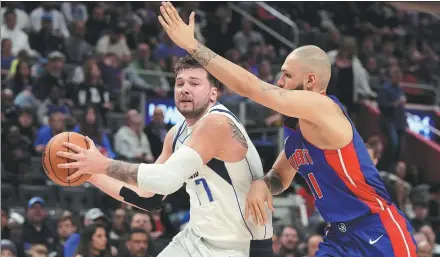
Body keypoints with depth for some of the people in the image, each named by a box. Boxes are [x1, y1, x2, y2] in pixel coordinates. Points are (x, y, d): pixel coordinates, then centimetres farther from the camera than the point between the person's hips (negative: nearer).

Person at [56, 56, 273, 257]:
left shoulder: (218, 123, -21)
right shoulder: (176, 135, 7)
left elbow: (167, 178, -31)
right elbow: (149, 198, 12)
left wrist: (104, 165, -24)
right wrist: (91, 174, 5)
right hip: (199, 239, 9)